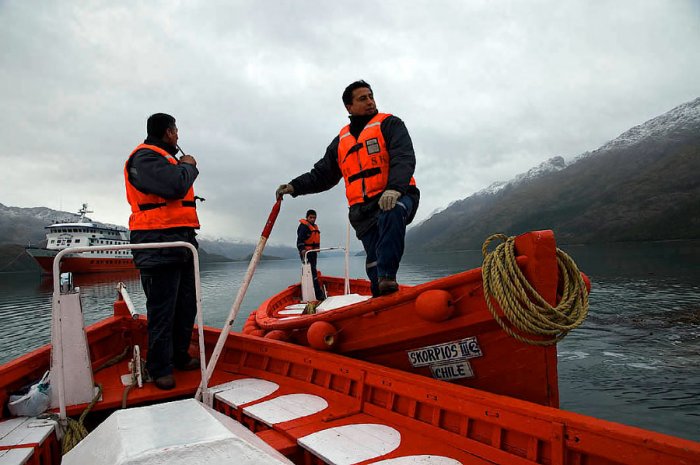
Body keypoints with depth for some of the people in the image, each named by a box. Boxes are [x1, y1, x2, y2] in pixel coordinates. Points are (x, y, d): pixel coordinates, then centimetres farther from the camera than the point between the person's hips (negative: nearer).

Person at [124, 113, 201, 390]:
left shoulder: (165, 158, 24)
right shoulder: (145, 157, -9)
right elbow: (174, 186, -25)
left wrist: (185, 167, 15)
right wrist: (187, 166, -6)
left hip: (182, 243, 10)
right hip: (159, 245, -10)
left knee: (187, 305, 14)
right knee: (162, 310, -3)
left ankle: (180, 356, 28)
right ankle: (160, 369, 9)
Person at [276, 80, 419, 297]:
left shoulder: (389, 124, 9)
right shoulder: (340, 141, 22)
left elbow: (404, 158, -8)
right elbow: (322, 175, 26)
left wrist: (395, 188, -27)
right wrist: (294, 186, 9)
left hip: (396, 198, -4)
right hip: (363, 210, 4)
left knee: (391, 214, -38)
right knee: (375, 261, -4)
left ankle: (387, 277, -39)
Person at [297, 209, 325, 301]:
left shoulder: (315, 227, 20)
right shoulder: (303, 226, -10)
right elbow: (300, 240, -21)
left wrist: (317, 249, 23)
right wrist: (302, 249, -34)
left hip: (313, 252, 10)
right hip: (306, 253, -10)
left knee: (313, 271, 15)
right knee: (312, 273, -14)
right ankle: (318, 294, -18)